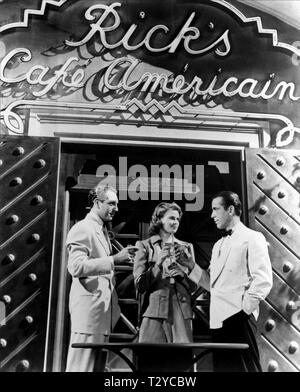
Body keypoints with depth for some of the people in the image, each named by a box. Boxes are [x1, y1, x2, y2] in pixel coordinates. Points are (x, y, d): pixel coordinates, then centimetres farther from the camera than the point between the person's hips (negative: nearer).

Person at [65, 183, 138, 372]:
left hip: (104, 309, 9)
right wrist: (114, 259, -27)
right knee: (82, 365, -5)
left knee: (98, 365, 10)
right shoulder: (83, 229, -10)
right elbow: (76, 267, -22)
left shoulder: (102, 230, 20)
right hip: (89, 308, -9)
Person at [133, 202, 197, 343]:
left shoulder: (186, 247, 15)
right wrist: (158, 263, -11)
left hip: (181, 312, 3)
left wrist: (182, 274, -5)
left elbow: (194, 285, 15)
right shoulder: (145, 246, 5)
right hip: (154, 311, -2)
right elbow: (139, 285, -1)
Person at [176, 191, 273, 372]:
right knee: (222, 368, 11)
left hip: (239, 318, -7)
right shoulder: (218, 245, 21)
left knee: (244, 367, -6)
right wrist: (191, 266, 8)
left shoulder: (252, 238, -2)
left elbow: (263, 280, -11)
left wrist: (245, 309, -15)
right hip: (218, 321, 7)